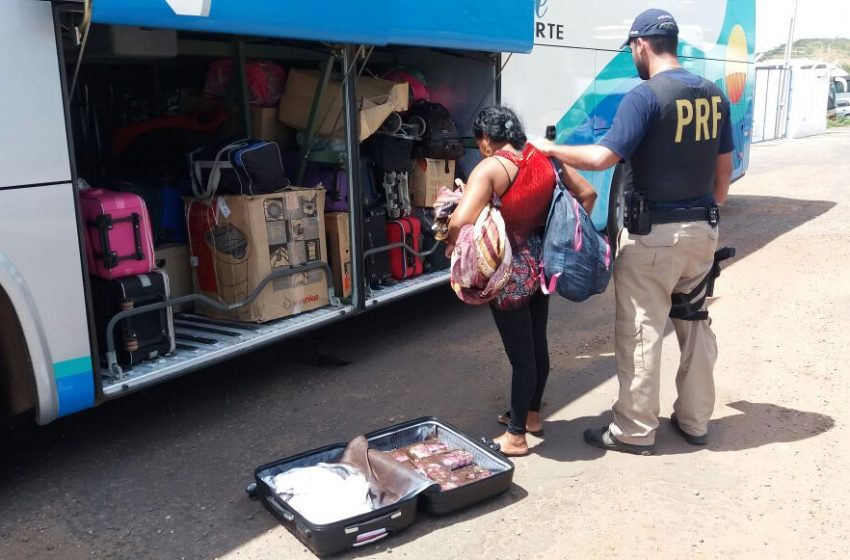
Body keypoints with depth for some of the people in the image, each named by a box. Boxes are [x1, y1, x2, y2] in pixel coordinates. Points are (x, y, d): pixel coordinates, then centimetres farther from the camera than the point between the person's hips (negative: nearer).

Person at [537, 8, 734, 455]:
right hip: (702, 230, 7)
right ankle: (694, 420, 28)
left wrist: (552, 150, -7)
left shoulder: (646, 96, -15)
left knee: (640, 332, 3)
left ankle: (635, 431, 12)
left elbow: (604, 157, -22)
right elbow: (724, 168, 12)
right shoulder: (713, 94, 8)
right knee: (694, 323, 17)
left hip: (654, 234, -7)